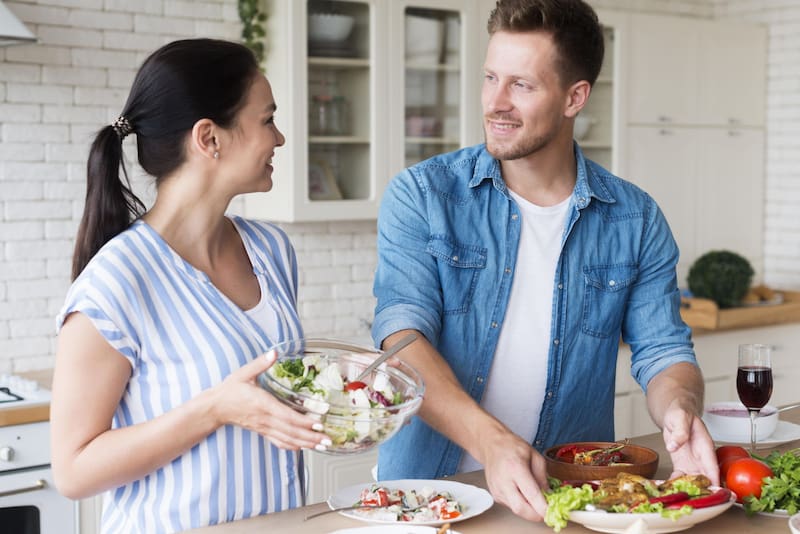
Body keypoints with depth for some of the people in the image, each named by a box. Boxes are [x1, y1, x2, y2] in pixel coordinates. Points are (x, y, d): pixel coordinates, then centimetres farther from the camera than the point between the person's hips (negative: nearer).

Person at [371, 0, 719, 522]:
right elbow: (402, 333, -12)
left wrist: (680, 409, -17)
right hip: (428, 488, -2)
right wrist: (489, 440, -27)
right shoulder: (420, 196, -2)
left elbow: (663, 351, 7)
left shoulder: (636, 220, 5)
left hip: (572, 494, 3)